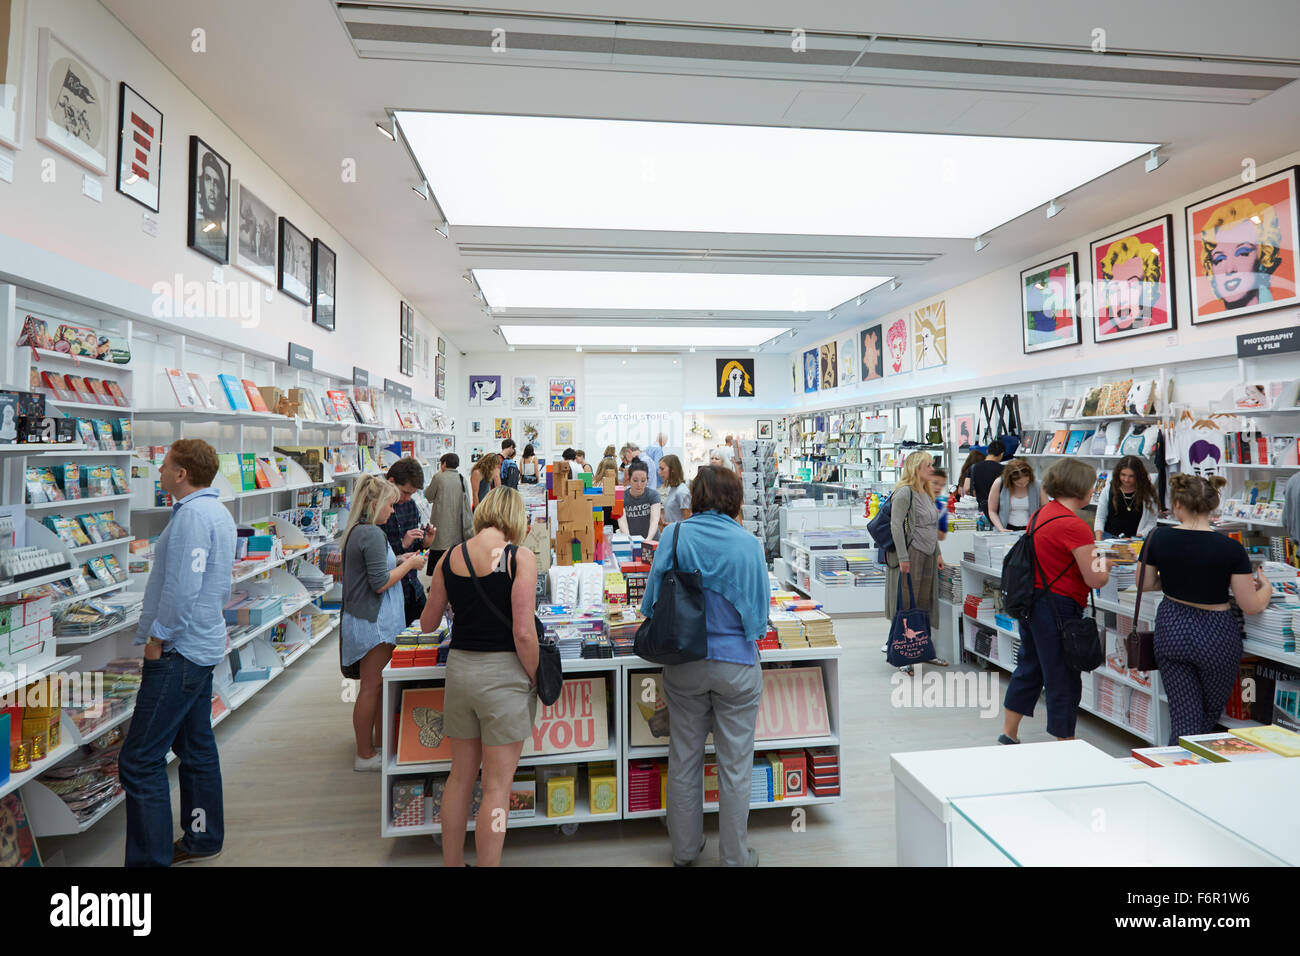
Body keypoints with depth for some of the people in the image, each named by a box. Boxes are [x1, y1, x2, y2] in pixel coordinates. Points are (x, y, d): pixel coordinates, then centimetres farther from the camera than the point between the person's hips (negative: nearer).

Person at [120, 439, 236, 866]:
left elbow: (183, 587, -25)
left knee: (140, 760, -3)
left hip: (179, 650, -11)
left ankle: (150, 857, 5)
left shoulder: (193, 514, -19)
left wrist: (158, 637, -13)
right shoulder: (218, 511, 13)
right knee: (196, 747, 18)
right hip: (203, 644, 11)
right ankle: (203, 839, 31)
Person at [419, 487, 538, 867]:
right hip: (503, 671, -5)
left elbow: (428, 623, 11)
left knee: (460, 776, 21)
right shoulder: (520, 557, -14)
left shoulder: (450, 557, 1)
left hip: (459, 666, 6)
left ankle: (452, 861, 37)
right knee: (497, 784, 8)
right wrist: (535, 679, -4)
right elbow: (523, 632, -19)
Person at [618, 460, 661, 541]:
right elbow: (622, 521, -15)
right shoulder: (621, 497, -3)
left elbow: (655, 519, -15)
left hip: (651, 541, 0)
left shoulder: (653, 495, -3)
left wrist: (648, 539, -32)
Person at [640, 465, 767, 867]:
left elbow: (652, 603, -6)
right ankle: (735, 856, 29)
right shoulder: (748, 543, -9)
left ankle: (684, 849, 35)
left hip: (684, 664, 2)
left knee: (684, 760, 17)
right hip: (736, 664, -1)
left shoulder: (674, 536, -8)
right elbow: (759, 612, -1)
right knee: (735, 765, 13)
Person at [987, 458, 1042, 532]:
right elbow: (992, 511, 1)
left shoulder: (1037, 485, -3)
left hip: (1030, 530, 1)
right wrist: (1001, 529, -13)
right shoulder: (999, 483, -6)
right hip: (1008, 530, -1)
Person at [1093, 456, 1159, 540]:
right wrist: (1098, 539, -4)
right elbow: (1100, 518, 9)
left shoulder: (1148, 493, 2)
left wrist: (1138, 537, -11)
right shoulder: (1109, 490, 6)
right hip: (1109, 537, 1)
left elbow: (1152, 523, 3)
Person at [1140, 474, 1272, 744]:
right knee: (1211, 713, 22)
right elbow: (1251, 606, -6)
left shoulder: (1158, 538, -9)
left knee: (1184, 718, 10)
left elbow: (1144, 584, 4)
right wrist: (1266, 588, 14)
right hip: (1215, 635, -1)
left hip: (1171, 629, 1)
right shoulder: (1230, 549, -14)